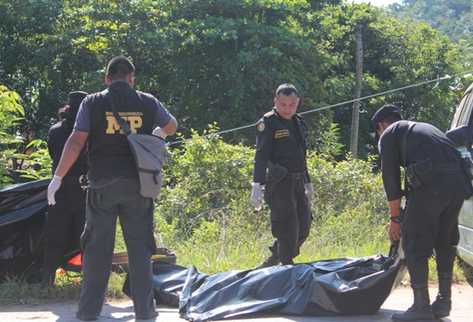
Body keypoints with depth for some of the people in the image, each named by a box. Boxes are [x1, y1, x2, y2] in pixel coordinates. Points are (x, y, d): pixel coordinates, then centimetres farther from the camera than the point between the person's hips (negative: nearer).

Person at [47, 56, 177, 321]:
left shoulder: (93, 103, -1)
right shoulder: (148, 103, 4)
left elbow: (76, 142, -7)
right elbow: (172, 126, 21)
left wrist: (58, 177, -2)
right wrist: (156, 134, 43)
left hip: (102, 185, -1)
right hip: (138, 185, 1)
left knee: (97, 249, 6)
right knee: (140, 248, 7)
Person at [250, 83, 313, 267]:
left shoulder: (299, 124, 16)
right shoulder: (268, 123, -7)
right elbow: (261, 157, -14)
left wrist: (308, 183, 26)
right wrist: (257, 185, -23)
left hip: (298, 182, 8)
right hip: (279, 184, -8)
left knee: (303, 228, 8)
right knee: (288, 230, -10)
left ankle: (273, 261, 22)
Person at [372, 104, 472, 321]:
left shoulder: (389, 135, 15)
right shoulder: (424, 127, 36)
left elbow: (391, 176, 9)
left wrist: (395, 218, 16)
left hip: (429, 183, -7)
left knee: (415, 244, 1)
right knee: (445, 242, 19)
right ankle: (444, 301, 25)